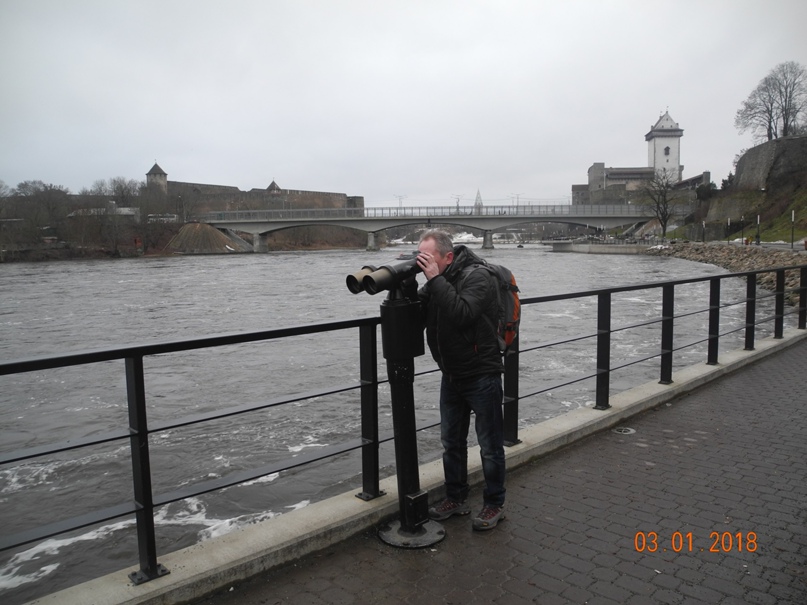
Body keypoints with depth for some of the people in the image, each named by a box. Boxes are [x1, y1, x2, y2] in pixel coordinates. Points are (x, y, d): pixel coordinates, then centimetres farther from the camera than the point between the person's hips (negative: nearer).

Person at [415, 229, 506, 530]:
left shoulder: (477, 277, -18)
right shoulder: (437, 279, 4)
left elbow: (462, 314, -34)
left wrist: (435, 279, -30)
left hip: (482, 375, -7)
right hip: (451, 376, 7)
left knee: (490, 445, 6)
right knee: (451, 441, 16)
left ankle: (494, 504, 22)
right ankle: (456, 498, 32)